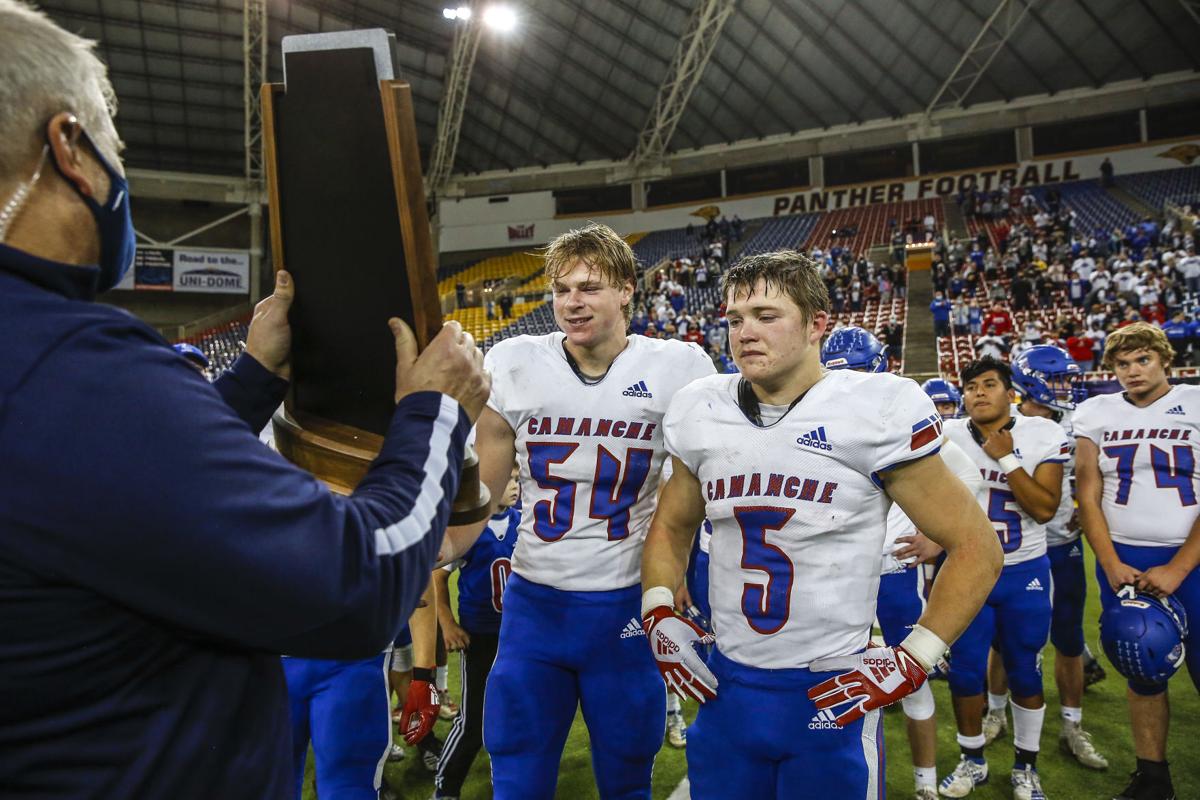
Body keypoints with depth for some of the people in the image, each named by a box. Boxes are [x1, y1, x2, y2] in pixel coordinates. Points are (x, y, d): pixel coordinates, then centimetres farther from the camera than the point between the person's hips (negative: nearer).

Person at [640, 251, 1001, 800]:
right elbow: (672, 526, 14)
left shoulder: (874, 413, -14)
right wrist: (659, 615, 0)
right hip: (725, 686, 4)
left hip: (831, 697, -4)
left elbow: (976, 549, -7)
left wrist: (912, 661, -12)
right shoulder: (701, 414, -1)